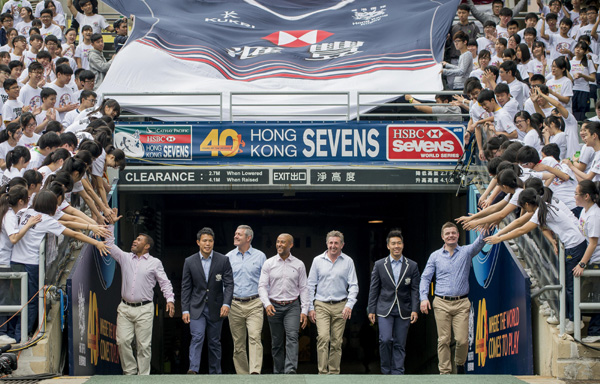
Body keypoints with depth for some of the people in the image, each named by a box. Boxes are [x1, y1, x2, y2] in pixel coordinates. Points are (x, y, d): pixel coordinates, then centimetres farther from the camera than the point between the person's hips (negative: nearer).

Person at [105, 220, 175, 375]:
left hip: (144, 309, -3)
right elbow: (110, 245, 14)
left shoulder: (154, 263, 5)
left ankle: (143, 376, 2)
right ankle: (130, 372, 9)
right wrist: (111, 224, 10)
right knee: (123, 341, -6)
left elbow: (165, 282, 5)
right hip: (125, 308, 3)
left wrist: (170, 299, -8)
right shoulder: (125, 258, 13)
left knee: (143, 345, -3)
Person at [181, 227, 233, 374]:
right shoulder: (190, 262, 0)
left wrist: (226, 304, -18)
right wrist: (185, 310, -4)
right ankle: (193, 370, -26)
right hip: (197, 307, -1)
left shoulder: (223, 260, -2)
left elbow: (229, 284, -4)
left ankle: (215, 373, 16)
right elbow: (186, 287, 2)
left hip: (215, 308, 1)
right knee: (197, 338, -17)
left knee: (215, 342, 8)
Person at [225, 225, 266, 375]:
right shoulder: (229, 257, 9)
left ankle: (255, 372, -25)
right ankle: (242, 374, 11)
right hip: (235, 304, 2)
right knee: (238, 343, 4)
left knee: (255, 337, -17)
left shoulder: (260, 256, 4)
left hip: (254, 304, -2)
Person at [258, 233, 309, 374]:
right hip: (274, 307, 1)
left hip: (292, 306, -1)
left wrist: (304, 311, -2)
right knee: (276, 343, 6)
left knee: (292, 337, -19)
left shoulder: (299, 264, 3)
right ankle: (278, 373, 14)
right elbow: (262, 286, 0)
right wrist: (267, 304, -17)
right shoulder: (269, 263, 3)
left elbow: (303, 288, 5)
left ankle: (290, 370, -29)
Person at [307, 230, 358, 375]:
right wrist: (310, 307, 1)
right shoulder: (318, 260, 5)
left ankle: (334, 372, 12)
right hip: (321, 305, -1)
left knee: (336, 341, 3)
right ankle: (322, 372, -15)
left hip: (340, 306, 1)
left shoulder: (348, 261, 4)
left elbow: (353, 286, 2)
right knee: (323, 337, -15)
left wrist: (349, 305, -12)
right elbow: (311, 285, 8)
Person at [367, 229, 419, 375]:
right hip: (385, 309, -1)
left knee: (399, 344, 3)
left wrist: (414, 310, -6)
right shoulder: (379, 265, 4)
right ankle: (386, 371, 3)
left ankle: (397, 373, 10)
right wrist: (371, 310, 2)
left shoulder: (412, 266, 4)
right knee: (385, 340, -14)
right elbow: (374, 289, 6)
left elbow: (415, 290, 3)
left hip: (403, 311, 1)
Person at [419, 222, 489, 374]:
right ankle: (445, 371, 5)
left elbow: (480, 242, -9)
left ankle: (460, 364, 20)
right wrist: (423, 297, -6)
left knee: (462, 339, -6)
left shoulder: (466, 252, 8)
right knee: (443, 340, -2)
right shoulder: (435, 256, 9)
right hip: (441, 303, 0)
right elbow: (425, 278, 8)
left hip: (461, 303, 0)